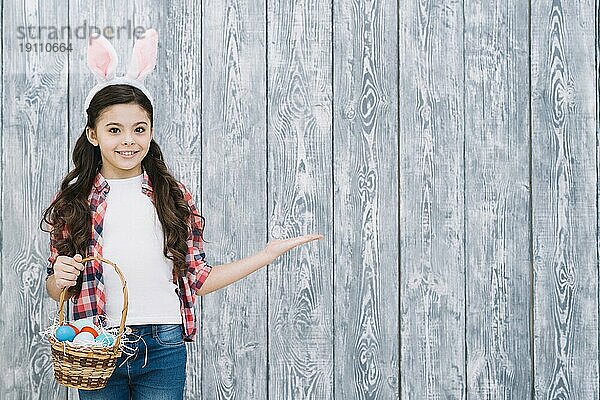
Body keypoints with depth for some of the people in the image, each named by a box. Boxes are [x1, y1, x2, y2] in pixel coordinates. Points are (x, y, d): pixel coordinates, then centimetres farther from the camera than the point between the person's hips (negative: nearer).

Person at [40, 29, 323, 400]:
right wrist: (59, 278, -15)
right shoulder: (74, 199, 2)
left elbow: (198, 280, 3)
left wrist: (269, 254, 0)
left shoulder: (173, 196, 4)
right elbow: (56, 291, 7)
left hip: (163, 349, 0)